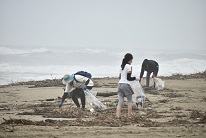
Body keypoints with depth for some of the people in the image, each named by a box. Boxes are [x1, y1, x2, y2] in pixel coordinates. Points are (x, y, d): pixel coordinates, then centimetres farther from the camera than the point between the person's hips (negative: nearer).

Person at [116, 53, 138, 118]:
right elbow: (128, 78, -12)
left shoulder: (122, 66, 15)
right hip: (126, 85, -6)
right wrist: (135, 78, 5)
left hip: (120, 84, 6)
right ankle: (129, 116, 8)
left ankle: (118, 116, -11)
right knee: (130, 101, 9)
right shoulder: (129, 66, -8)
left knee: (120, 102, 1)